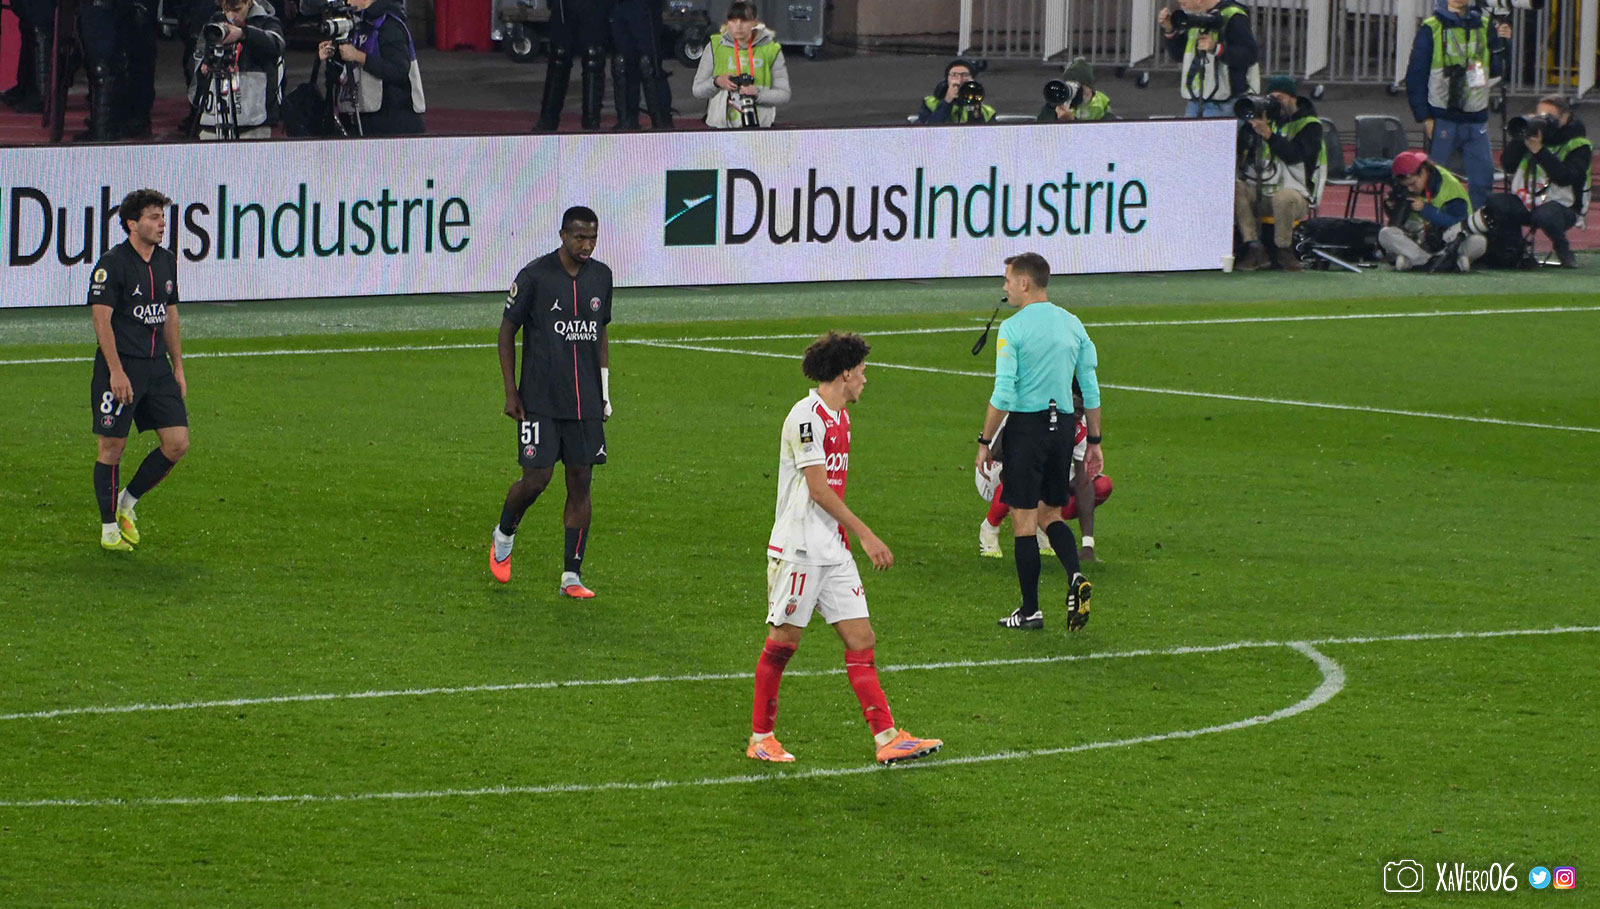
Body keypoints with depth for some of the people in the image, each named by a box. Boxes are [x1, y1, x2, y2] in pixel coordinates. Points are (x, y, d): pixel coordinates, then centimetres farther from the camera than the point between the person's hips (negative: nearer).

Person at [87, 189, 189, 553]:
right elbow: (102, 319, -14)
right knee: (112, 447, -2)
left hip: (157, 367, 7)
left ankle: (127, 503, 18)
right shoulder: (112, 264, -11)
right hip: (120, 367, -7)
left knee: (177, 443, -1)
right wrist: (116, 372, -19)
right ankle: (109, 527, 10)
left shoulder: (167, 262, 11)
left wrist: (178, 368, 17)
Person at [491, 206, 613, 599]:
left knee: (581, 481, 0)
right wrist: (510, 392, -5)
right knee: (536, 478, -8)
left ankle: (572, 575, 4)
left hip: (586, 401, 4)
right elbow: (507, 331, -1)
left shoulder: (601, 276, 8)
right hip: (540, 400, -4)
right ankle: (504, 536, 23)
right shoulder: (535, 276, -7)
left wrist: (604, 392, 15)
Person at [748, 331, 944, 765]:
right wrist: (865, 535, -18)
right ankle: (760, 737, 12)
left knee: (861, 638, 1)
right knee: (783, 640, 0)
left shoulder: (839, 415, 14)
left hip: (834, 550, 9)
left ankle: (887, 738, -3)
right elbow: (819, 489, -19)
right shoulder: (807, 416, -15)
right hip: (797, 549, -9)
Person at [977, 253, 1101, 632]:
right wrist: (1094, 441, 17)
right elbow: (1091, 390, 10)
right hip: (1062, 428, 6)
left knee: (1024, 519, 3)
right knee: (1051, 514, 18)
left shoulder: (1013, 329, -10)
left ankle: (1030, 611, 7)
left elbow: (1003, 395, -15)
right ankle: (1075, 577, -8)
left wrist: (984, 442, -7)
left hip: (1026, 428, -6)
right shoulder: (1072, 324, 7)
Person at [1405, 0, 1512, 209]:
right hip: (1443, 119, -3)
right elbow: (1415, 75, -4)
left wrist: (1500, 43, -7)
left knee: (1483, 176, 1)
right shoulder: (1431, 29, -3)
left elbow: (1496, 70, 10)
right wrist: (1424, 117, -9)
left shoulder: (1484, 26, 8)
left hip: (1476, 119, 3)